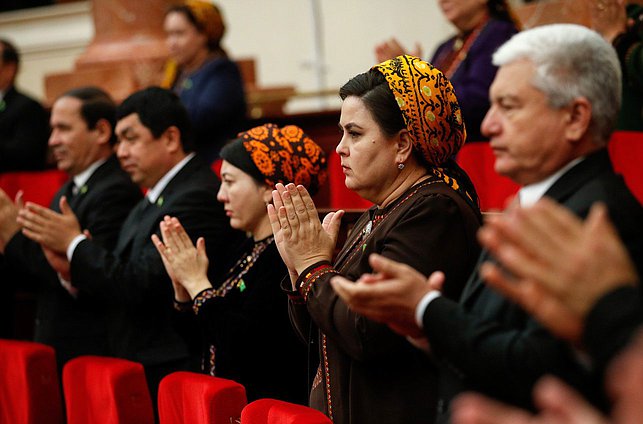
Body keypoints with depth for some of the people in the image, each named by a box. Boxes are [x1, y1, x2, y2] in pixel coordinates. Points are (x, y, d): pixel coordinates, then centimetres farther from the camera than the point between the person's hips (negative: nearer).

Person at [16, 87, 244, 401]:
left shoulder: (197, 200, -17)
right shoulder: (154, 199, 15)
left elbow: (139, 285, -21)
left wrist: (74, 243, -11)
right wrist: (73, 269, -5)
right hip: (137, 369, 9)